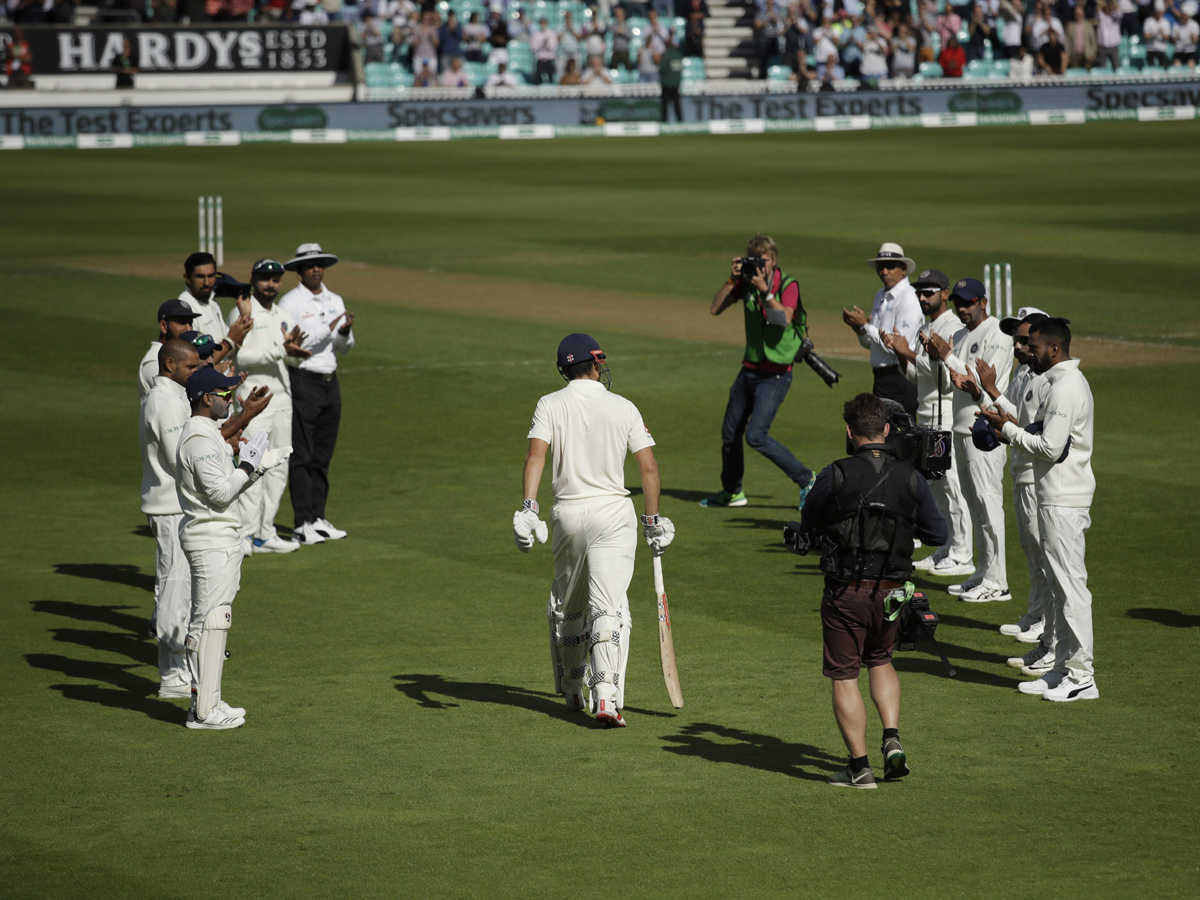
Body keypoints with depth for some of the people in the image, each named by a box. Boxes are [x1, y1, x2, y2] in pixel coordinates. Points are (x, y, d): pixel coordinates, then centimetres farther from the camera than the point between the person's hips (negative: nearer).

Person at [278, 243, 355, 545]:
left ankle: (318, 519, 16)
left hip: (330, 382, 7)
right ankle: (303, 524, -7)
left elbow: (345, 348, 15)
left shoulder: (335, 301, 14)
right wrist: (328, 328, -19)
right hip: (302, 382, -7)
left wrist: (346, 331, -7)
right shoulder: (290, 302, -7)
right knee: (301, 457, -6)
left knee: (323, 456, 10)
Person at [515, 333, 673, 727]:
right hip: (614, 514, -2)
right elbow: (648, 467, -2)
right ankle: (607, 698, -23)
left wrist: (528, 508, -21)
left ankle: (571, 690, 32)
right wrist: (653, 521, 6)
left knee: (567, 606, 20)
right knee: (609, 608, -9)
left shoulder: (550, 405, 0)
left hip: (567, 516, 2)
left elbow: (536, 455, -14)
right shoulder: (624, 408, 0)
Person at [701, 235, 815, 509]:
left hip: (775, 375, -7)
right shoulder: (747, 282, 3)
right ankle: (732, 492, 33)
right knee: (730, 433, 14)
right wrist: (732, 280, -11)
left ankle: (806, 480, -7)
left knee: (756, 435, -18)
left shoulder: (788, 285, -11)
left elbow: (784, 319, -27)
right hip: (749, 370, 7)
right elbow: (715, 309, -1)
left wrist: (764, 290, -28)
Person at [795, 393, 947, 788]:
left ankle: (859, 767, 3)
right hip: (891, 592, 4)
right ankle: (892, 738, 9)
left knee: (844, 676, 5)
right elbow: (938, 533, 5)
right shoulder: (910, 478, -3)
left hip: (845, 592, -4)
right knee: (880, 660, 26)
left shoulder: (835, 476, -10)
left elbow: (807, 527, 3)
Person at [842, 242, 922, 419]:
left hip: (900, 380, -9)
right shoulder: (880, 296, 16)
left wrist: (865, 326, -13)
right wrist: (859, 328, -1)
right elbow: (869, 343, 20)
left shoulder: (909, 299, -11)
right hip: (881, 377, 9)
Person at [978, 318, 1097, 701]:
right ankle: (1064, 667, 20)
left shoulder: (1066, 388, -17)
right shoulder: (1067, 382, 16)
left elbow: (1050, 448, -22)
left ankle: (1082, 676, -4)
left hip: (1064, 503, -11)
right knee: (1059, 586, 14)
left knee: (1070, 585, -7)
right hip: (1058, 499, 11)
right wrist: (1011, 428, 9)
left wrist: (1008, 428, -11)